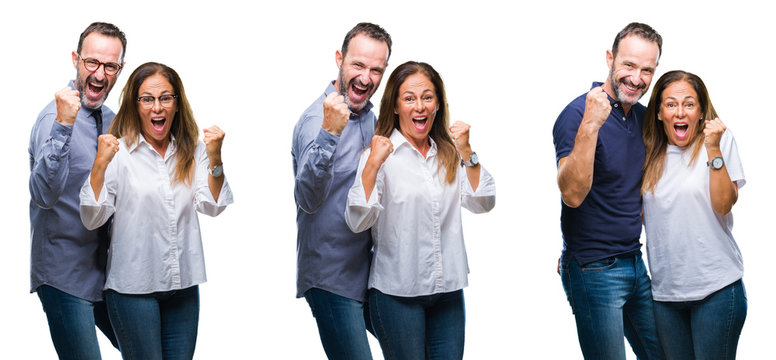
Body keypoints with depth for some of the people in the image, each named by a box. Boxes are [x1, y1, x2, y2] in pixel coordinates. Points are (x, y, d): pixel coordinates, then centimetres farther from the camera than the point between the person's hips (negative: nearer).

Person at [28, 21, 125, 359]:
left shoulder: (111, 120, 9)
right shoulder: (55, 117, -15)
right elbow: (43, 194, -31)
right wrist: (63, 126, -38)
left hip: (105, 269, 8)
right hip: (65, 274, -8)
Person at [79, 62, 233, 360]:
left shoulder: (191, 152, 7)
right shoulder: (119, 152, -6)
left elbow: (211, 207, -1)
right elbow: (92, 219, -10)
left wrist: (215, 159, -13)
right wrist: (100, 165, -22)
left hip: (183, 285, 4)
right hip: (133, 286, -4)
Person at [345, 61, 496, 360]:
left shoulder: (448, 153, 9)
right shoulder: (381, 154, -6)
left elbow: (483, 204, 1)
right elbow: (358, 221, -14)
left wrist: (466, 154, -9)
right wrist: (373, 164, -24)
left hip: (448, 290, 4)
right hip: (397, 291, -4)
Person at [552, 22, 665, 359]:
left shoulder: (644, 117, 9)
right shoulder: (579, 114, -15)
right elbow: (573, 194, -27)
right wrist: (590, 126, -35)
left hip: (636, 264, 8)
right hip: (594, 269, -8)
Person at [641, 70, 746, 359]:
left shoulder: (720, 140, -2)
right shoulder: (650, 153, 9)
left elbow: (723, 205, -12)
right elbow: (639, 213, 18)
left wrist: (713, 150, -19)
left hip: (716, 287, -4)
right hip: (665, 290, 4)